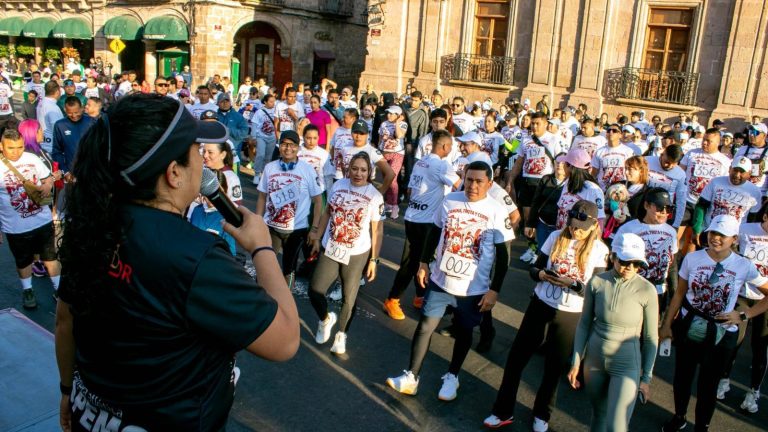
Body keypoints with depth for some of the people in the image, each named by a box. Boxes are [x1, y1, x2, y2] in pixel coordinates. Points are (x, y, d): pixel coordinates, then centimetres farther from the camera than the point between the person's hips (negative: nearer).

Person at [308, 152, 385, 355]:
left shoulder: (375, 196, -11)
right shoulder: (338, 185, -2)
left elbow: (377, 231, -6)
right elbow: (327, 213, 9)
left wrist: (374, 259, -5)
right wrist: (317, 239, 10)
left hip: (356, 255, -2)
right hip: (330, 249, 3)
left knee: (348, 299, 10)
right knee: (315, 290, 0)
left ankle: (341, 335, 33)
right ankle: (326, 319, 31)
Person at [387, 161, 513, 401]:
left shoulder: (497, 212, -12)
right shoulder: (450, 200, -4)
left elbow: (503, 255, -8)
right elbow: (434, 232, 9)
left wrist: (494, 290, -9)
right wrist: (423, 263, 8)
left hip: (473, 288, -2)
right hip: (440, 279, 2)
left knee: (464, 331, 14)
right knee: (425, 326, 4)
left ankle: (451, 377, 35)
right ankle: (411, 377, 16)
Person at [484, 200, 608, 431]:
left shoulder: (599, 250, -9)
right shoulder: (556, 237, -4)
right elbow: (534, 268, 3)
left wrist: (572, 283, -26)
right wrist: (541, 274, -19)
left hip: (570, 316, -2)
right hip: (540, 306, 2)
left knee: (554, 367, 13)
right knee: (516, 358, 6)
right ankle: (503, 411, 24)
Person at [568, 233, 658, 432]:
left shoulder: (646, 290, -14)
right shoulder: (597, 282, -8)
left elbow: (651, 338, -4)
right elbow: (584, 324, 3)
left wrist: (646, 378, 1)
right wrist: (576, 362, 4)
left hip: (626, 364, -3)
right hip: (594, 358, 3)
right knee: (598, 415, 18)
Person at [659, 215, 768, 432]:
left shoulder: (744, 266, -11)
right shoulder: (692, 258, -8)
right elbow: (679, 293, 1)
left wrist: (743, 315, -9)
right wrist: (667, 325, 3)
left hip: (722, 334, -1)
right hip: (688, 327, 1)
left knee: (708, 383, 13)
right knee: (682, 376, 17)